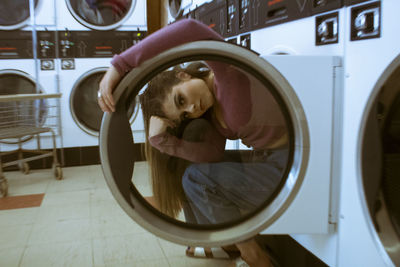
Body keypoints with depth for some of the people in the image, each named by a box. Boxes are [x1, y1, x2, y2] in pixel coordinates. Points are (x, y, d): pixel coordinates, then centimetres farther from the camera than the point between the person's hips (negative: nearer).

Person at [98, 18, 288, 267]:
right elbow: (213, 157, -9)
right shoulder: (207, 117, 4)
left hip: (291, 165, -8)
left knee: (196, 179, -12)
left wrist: (120, 65, -35)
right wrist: (165, 140, -22)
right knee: (196, 132, 2)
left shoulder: (227, 76, -19)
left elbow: (191, 29, -36)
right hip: (266, 162, 8)